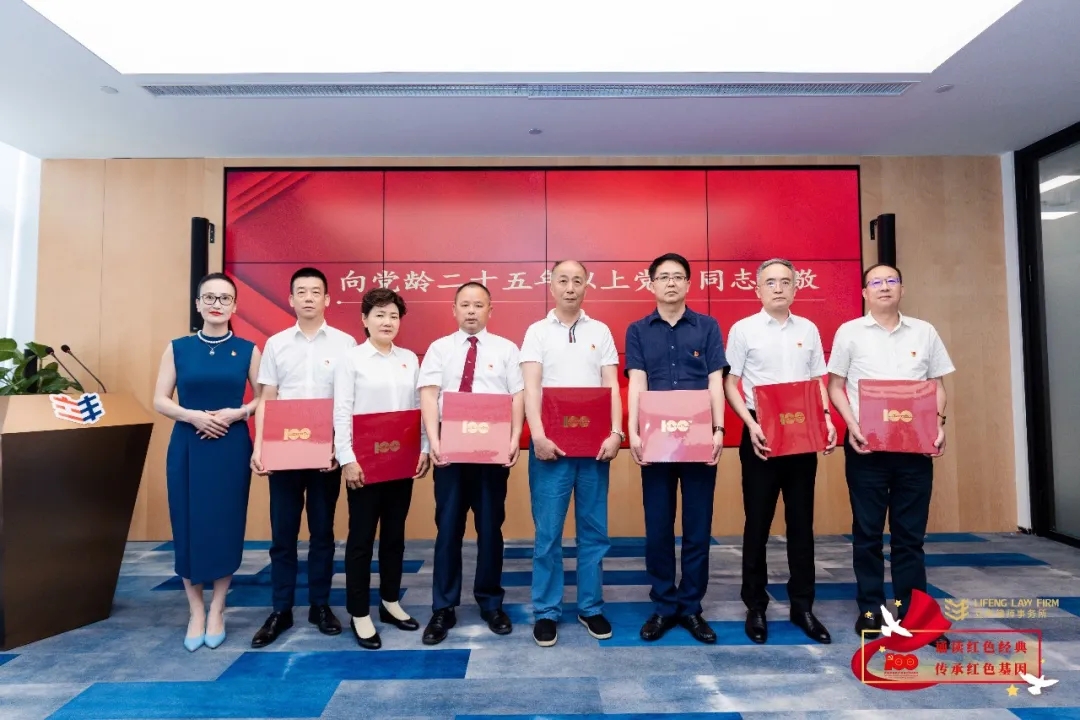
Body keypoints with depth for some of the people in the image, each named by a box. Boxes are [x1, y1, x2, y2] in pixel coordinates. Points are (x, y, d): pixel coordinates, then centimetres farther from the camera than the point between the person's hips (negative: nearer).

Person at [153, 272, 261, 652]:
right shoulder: (178, 348, 4)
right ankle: (195, 612, 21)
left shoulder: (247, 350, 2)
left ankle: (217, 610, 19)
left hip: (232, 447, -1)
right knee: (189, 527, 4)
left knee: (226, 526, 3)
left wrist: (237, 413, -14)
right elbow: (160, 400, 2)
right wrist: (192, 415, -15)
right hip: (187, 447, 1)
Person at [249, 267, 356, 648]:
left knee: (322, 531, 9)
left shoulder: (345, 343, 1)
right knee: (282, 532, 7)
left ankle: (320, 605, 23)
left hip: (327, 451, -1)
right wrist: (258, 447, -4)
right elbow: (266, 400, 6)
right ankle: (281, 609, 20)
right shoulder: (275, 344, 6)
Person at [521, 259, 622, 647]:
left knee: (594, 529, 9)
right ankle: (546, 611, 16)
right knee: (548, 532, 3)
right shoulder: (537, 332, 4)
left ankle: (591, 607, 23)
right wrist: (538, 435, -17)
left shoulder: (600, 332, 9)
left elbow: (612, 386, 4)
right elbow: (531, 387, -5)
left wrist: (616, 432, -9)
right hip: (551, 443, -2)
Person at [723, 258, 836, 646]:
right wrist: (750, 424, -15)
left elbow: (818, 381, 13)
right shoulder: (743, 329, 0)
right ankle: (756, 606, 17)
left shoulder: (808, 330, 10)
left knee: (801, 522, 10)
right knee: (758, 523, 4)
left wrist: (827, 420, -3)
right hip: (761, 433, -3)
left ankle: (803, 605, 22)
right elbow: (729, 383, -2)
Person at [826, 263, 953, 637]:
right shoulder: (849, 332, 2)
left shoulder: (924, 332, 10)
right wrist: (852, 426, -12)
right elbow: (835, 387, 2)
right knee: (868, 531, 5)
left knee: (910, 532, 8)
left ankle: (912, 609, 20)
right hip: (866, 444, -2)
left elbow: (937, 385, 13)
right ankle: (870, 609, 15)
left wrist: (939, 423, -4)